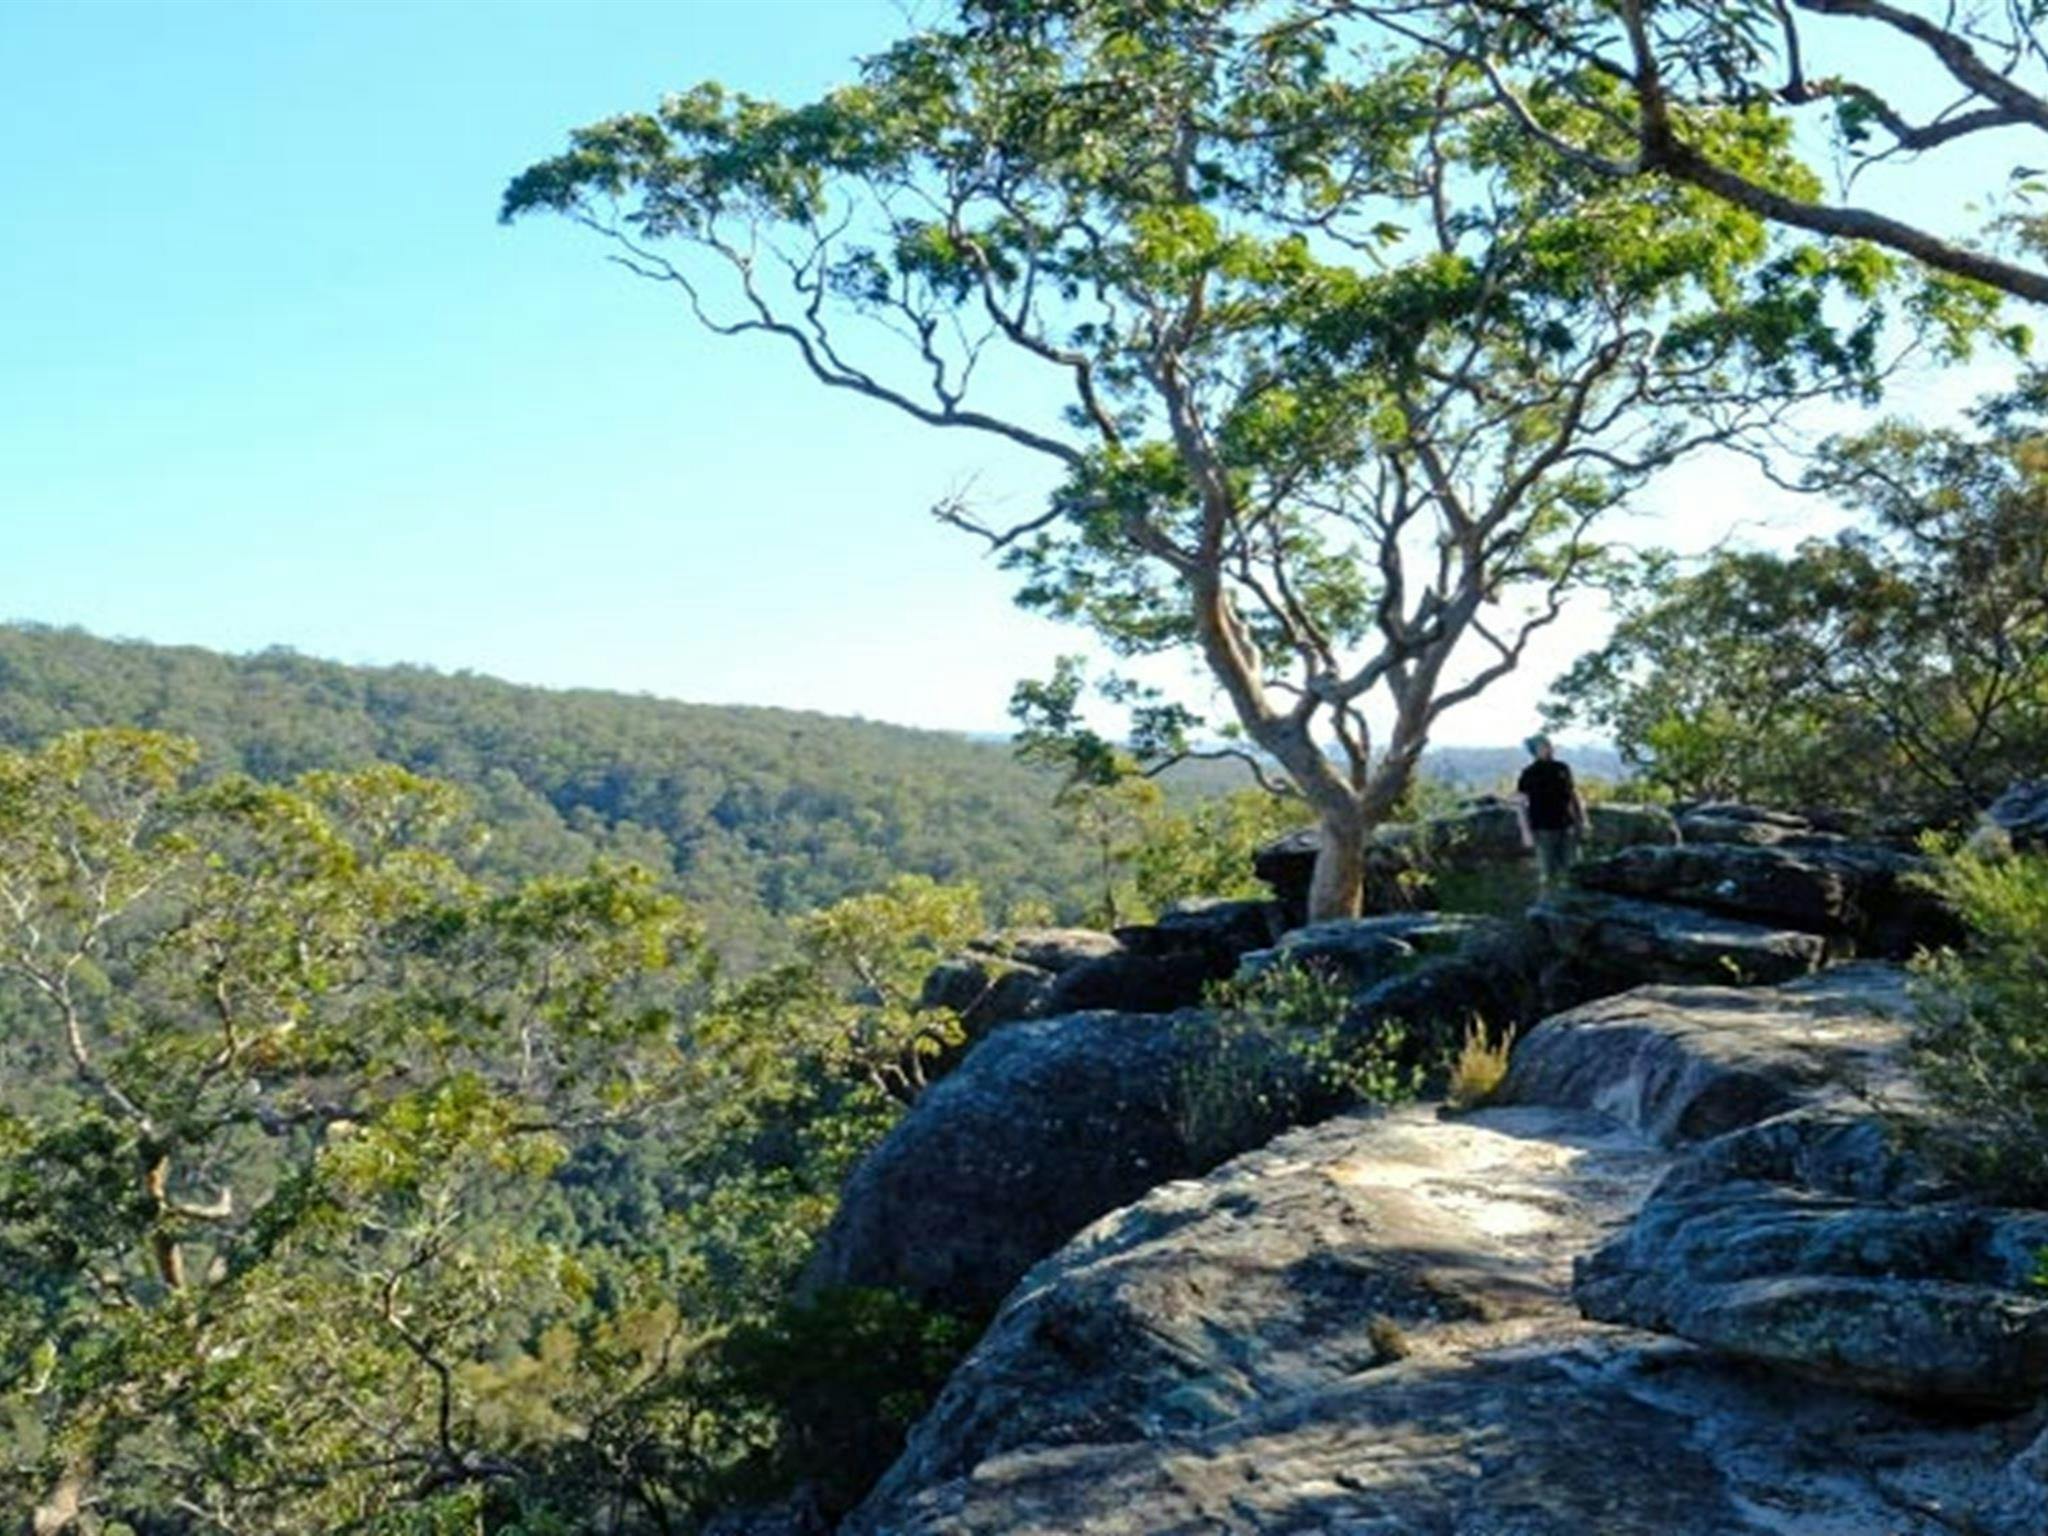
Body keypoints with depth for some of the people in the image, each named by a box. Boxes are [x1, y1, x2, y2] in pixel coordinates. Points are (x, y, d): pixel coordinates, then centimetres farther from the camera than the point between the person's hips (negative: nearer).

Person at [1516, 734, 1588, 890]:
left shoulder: (1562, 769, 6)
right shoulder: (1529, 774, -7)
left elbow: (1573, 794, 16)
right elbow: (1520, 804, -8)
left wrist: (1581, 819, 14)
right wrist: (1526, 832, -13)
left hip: (1566, 827, 4)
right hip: (1544, 829, -4)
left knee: (1569, 868, 8)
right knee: (1547, 872, -1)